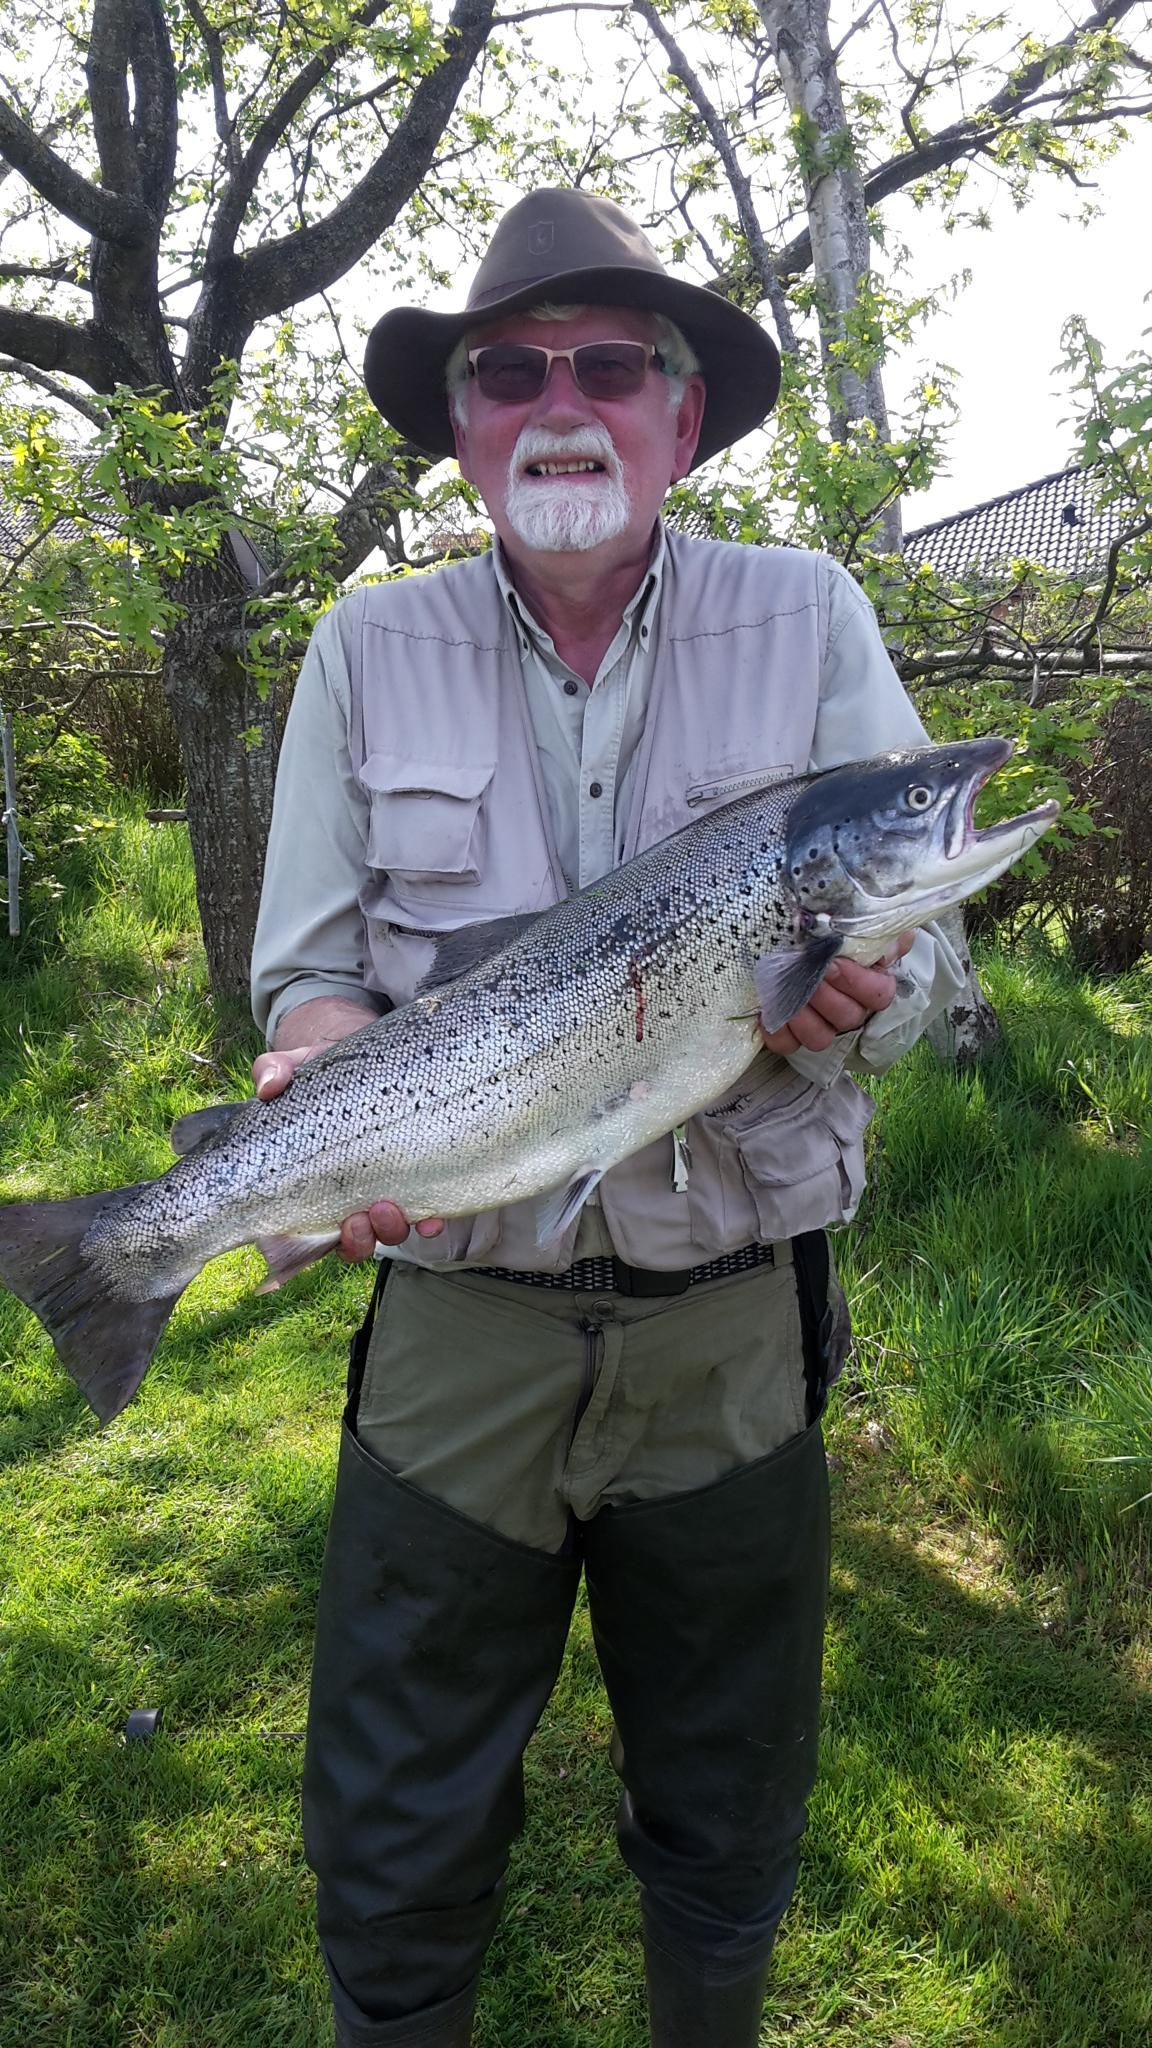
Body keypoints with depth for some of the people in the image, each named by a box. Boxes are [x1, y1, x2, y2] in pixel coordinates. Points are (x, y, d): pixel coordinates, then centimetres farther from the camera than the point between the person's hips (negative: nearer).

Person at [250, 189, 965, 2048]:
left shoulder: (809, 620, 1)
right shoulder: (368, 653, 2)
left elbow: (926, 945, -1)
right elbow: (308, 972, 2)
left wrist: (858, 984, -24)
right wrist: (336, 1082, -20)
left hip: (736, 1329, 1)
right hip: (460, 1324, 0)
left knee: (728, 1843, 20)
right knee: (394, 1848, 14)